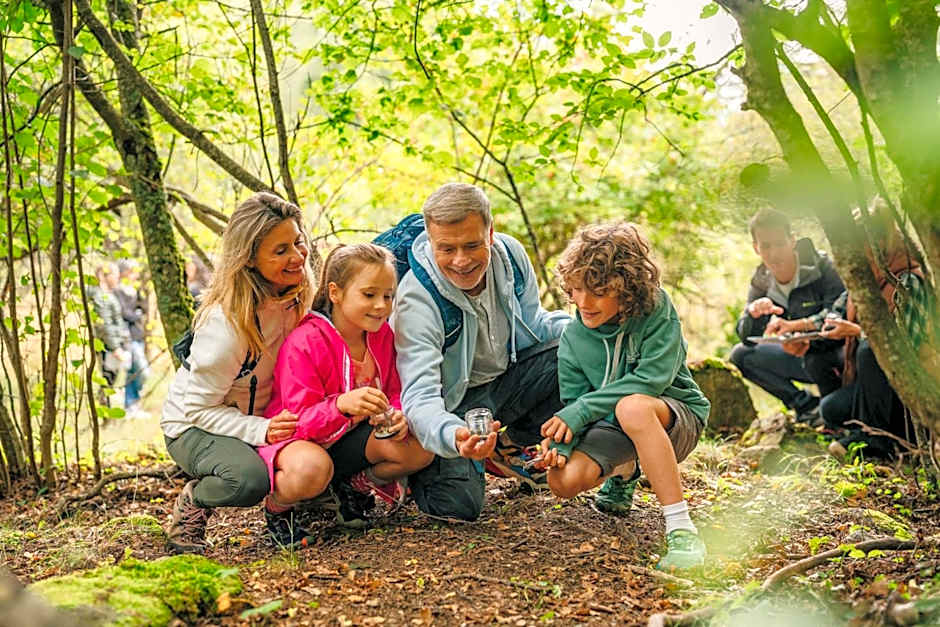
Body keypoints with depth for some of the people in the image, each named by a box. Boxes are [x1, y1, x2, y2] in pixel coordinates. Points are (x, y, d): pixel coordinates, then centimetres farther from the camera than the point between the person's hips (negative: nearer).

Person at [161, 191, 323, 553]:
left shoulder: (296, 297, -10)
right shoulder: (226, 321, -30)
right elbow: (200, 408, -22)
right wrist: (261, 431, -35)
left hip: (263, 416, 6)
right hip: (195, 427, -5)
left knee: (313, 462, -24)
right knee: (248, 478, -36)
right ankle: (192, 504, -4)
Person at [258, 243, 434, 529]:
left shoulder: (382, 334, -2)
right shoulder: (303, 344, -23)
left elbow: (395, 392, 5)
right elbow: (302, 421, -25)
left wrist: (397, 415, -22)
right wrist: (342, 405, -47)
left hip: (352, 436, 6)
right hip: (302, 440, -6)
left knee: (420, 450, -18)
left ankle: (362, 483, 13)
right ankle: (278, 503, -4)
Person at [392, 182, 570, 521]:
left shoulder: (510, 255, -12)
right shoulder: (416, 299, -29)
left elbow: (533, 322, 6)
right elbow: (420, 394, -36)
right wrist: (453, 436, -58)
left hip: (507, 376, 5)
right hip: (454, 403, -5)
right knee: (458, 503, -25)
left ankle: (510, 441, 5)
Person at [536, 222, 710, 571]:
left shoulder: (656, 309, -19)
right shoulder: (572, 339, -7)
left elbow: (653, 377, -28)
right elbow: (572, 403, -4)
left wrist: (582, 411, -31)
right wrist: (560, 446, -27)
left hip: (677, 416, -5)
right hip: (612, 426, 5)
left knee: (632, 406, -39)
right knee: (564, 481, -19)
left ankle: (682, 531, -37)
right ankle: (624, 471, 21)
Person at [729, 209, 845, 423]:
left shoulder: (821, 267, -20)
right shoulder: (762, 281, -4)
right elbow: (747, 337, -7)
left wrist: (795, 325, -47)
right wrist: (754, 313, -30)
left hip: (838, 351, -6)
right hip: (804, 354, 7)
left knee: (814, 357, -39)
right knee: (740, 355, -4)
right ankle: (806, 405, 0)